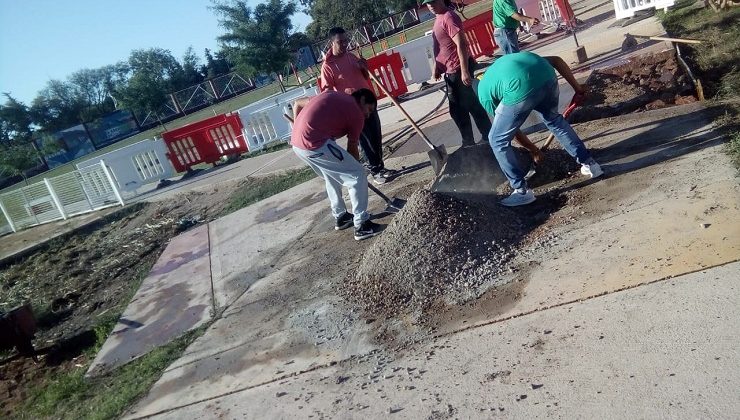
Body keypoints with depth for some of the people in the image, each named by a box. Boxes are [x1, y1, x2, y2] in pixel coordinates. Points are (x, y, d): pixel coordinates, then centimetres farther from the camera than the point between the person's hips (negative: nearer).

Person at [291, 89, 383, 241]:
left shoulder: (333, 95, 25)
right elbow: (352, 149, 9)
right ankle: (362, 225, 5)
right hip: (315, 144, -9)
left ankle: (341, 217, 39)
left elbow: (297, 104, 27)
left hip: (296, 143, 9)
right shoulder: (356, 113, 4)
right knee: (358, 176, 1)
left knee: (333, 175, 29)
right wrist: (357, 170, 23)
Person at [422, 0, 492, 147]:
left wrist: (465, 71, -28)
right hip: (451, 72, 10)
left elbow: (461, 45, -24)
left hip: (458, 70, -10)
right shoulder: (439, 18, 13)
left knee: (471, 105, -1)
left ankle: (488, 137, 11)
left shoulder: (448, 17, -17)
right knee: (457, 110, 15)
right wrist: (436, 66, 19)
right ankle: (468, 142, 24)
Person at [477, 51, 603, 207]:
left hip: (520, 90, -5)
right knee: (554, 119, 34)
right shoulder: (518, 57, 43)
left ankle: (522, 191, 21)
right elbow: (556, 60, 29)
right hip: (547, 77, 5)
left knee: (498, 140, 16)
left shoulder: (483, 90, 30)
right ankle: (589, 164, 38)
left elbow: (511, 127, 33)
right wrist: (577, 88, 34)